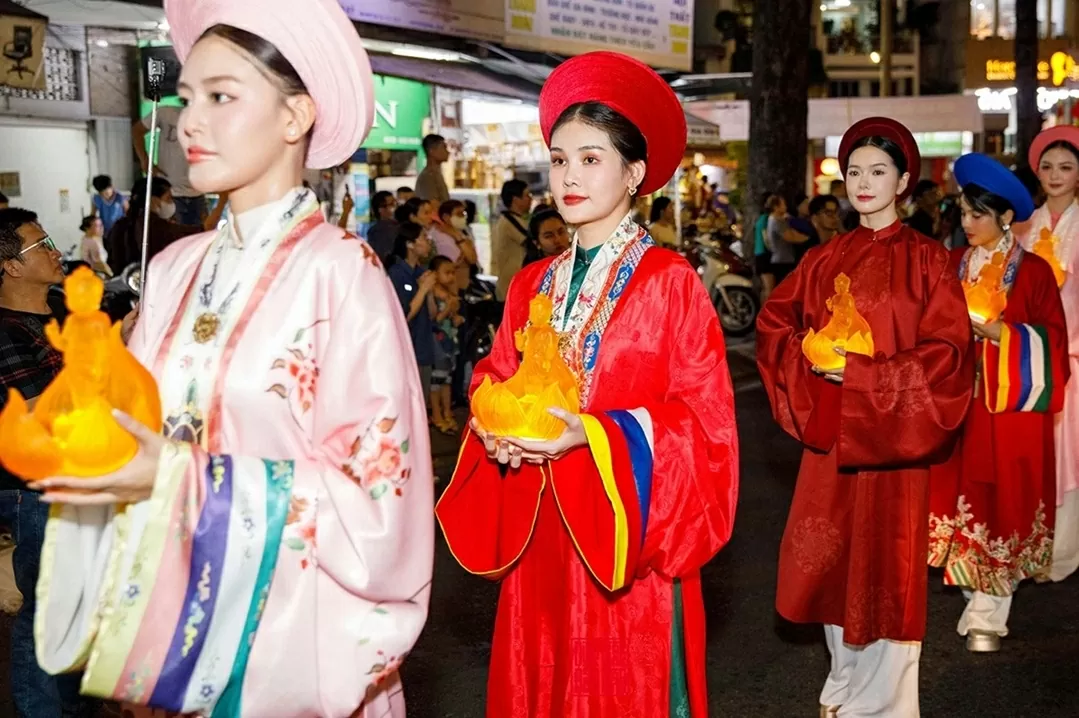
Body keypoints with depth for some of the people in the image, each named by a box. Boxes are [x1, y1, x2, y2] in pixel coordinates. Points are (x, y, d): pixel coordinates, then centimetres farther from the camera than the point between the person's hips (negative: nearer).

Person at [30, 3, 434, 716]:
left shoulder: (341, 271, -14)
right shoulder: (176, 269, 3)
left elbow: (373, 483, -16)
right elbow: (145, 436, 10)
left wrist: (184, 478, -21)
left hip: (286, 626, -5)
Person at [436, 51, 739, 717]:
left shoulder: (671, 280, -8)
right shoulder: (533, 285, 8)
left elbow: (705, 418, -12)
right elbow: (495, 385, 14)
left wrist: (594, 436, -22)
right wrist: (496, 431, -8)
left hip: (627, 535, -5)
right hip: (543, 537, 5)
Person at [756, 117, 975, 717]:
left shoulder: (927, 259, -4)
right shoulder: (827, 259, 8)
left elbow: (947, 352, -11)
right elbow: (774, 322, 14)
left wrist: (860, 372, -17)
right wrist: (809, 358, -6)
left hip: (891, 434, -4)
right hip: (831, 433, 4)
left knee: (886, 566, 0)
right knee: (832, 560, 10)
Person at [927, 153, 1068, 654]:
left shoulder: (1033, 271, -4)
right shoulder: (954, 265, 7)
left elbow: (1052, 339, -7)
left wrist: (1001, 332, -18)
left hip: (1012, 403, -3)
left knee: (1004, 501, 0)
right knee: (964, 497, 4)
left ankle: (988, 615, 7)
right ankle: (978, 598, 18)